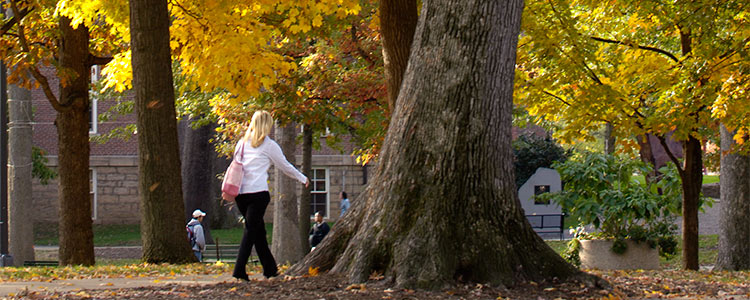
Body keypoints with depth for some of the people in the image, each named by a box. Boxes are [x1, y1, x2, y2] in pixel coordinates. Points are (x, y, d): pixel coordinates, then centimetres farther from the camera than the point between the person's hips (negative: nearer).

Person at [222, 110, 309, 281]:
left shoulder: (242, 143, 14)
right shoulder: (268, 145, 0)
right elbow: (285, 167, 9)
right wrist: (303, 179, 23)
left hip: (241, 194, 6)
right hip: (258, 193, -6)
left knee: (258, 230, 14)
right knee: (251, 231, -6)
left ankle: (270, 268, 19)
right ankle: (239, 271, -15)